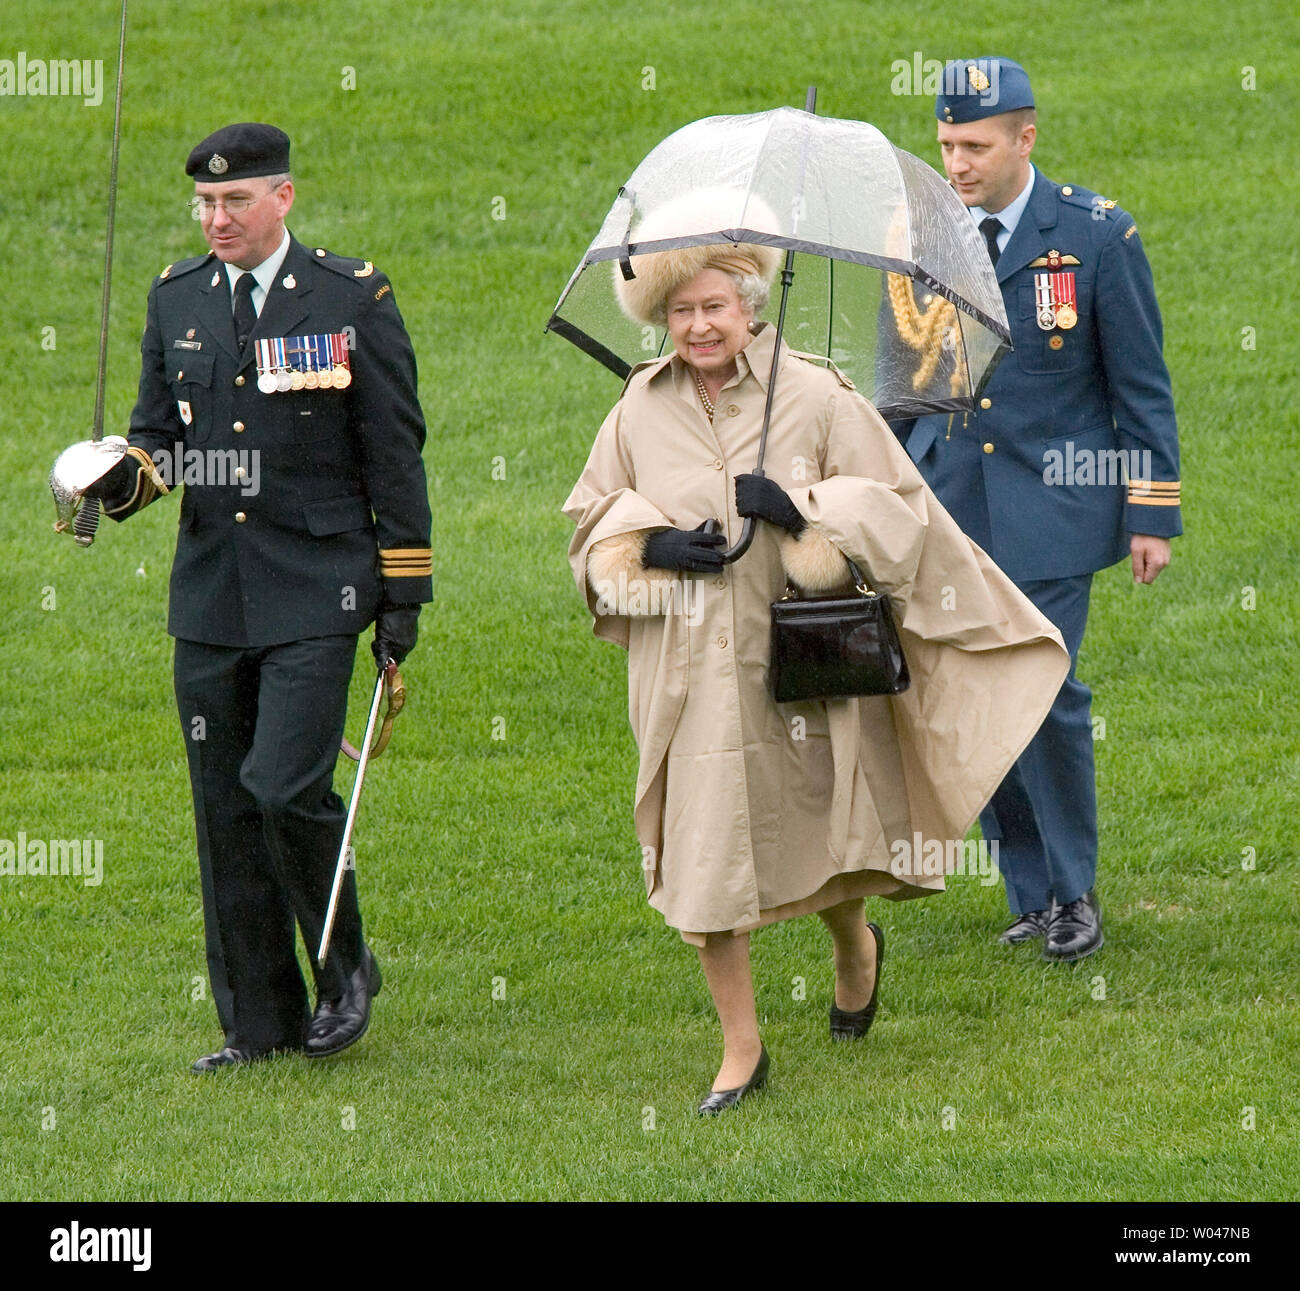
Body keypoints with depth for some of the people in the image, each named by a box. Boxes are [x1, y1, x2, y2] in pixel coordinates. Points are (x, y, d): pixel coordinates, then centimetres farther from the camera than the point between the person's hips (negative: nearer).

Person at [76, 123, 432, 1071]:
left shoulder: (354, 298, -2)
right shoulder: (177, 299, 10)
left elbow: (395, 454, 0)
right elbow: (158, 433, 16)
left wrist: (404, 593, -2)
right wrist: (126, 477, -8)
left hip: (315, 591, -5)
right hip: (210, 593, 5)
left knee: (286, 788, -16)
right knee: (224, 811, 5)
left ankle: (346, 969, 8)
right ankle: (258, 1025, 14)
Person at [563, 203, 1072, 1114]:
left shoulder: (816, 398, -4)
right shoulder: (641, 413, 5)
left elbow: (896, 508, -3)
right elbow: (591, 525, 14)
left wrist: (802, 510, -18)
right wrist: (651, 544, -7)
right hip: (692, 677, 2)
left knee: (822, 832, 7)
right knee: (704, 856, 0)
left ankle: (855, 945, 43)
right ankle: (741, 1050, 12)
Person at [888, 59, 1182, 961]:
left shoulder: (1096, 235, -6)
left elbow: (1143, 384, -2)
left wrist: (1153, 514, -6)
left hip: (1049, 508, -4)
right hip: (950, 504, 4)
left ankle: (1075, 891, 7)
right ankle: (1034, 900, 15)